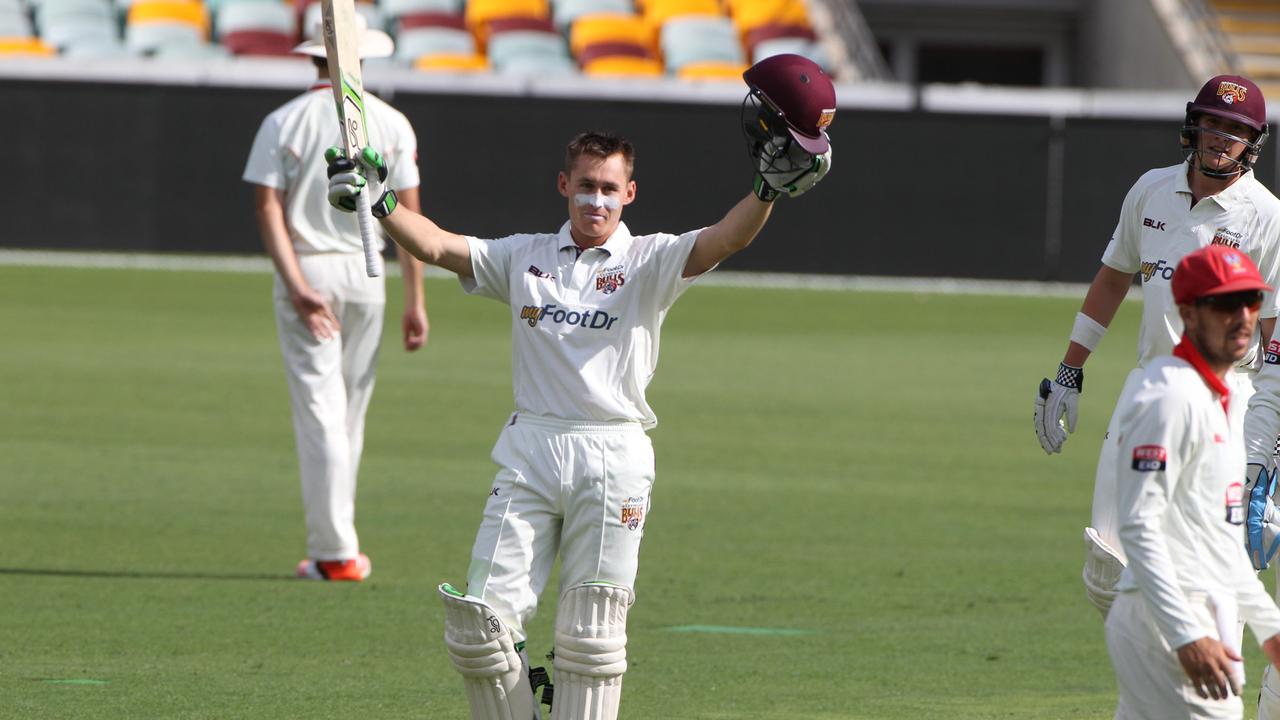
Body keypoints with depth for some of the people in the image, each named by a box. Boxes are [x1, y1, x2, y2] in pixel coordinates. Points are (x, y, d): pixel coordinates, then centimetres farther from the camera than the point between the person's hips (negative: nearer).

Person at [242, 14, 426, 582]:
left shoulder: (284, 123, -4)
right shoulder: (391, 124, 0)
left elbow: (268, 208, -13)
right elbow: (409, 215, -1)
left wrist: (297, 288, -18)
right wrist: (415, 300, 2)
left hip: (304, 269, -2)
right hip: (364, 274, 2)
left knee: (320, 413, -3)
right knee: (349, 412, 13)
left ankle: (335, 551, -9)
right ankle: (332, 541, 21)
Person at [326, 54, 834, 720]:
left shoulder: (648, 262, 5)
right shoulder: (525, 257, 14)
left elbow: (727, 239, -12)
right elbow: (437, 246, 5)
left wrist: (770, 189, -31)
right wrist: (378, 202, -12)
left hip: (613, 458, -3)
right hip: (530, 449, 3)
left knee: (589, 635, -3)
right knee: (478, 622, -6)